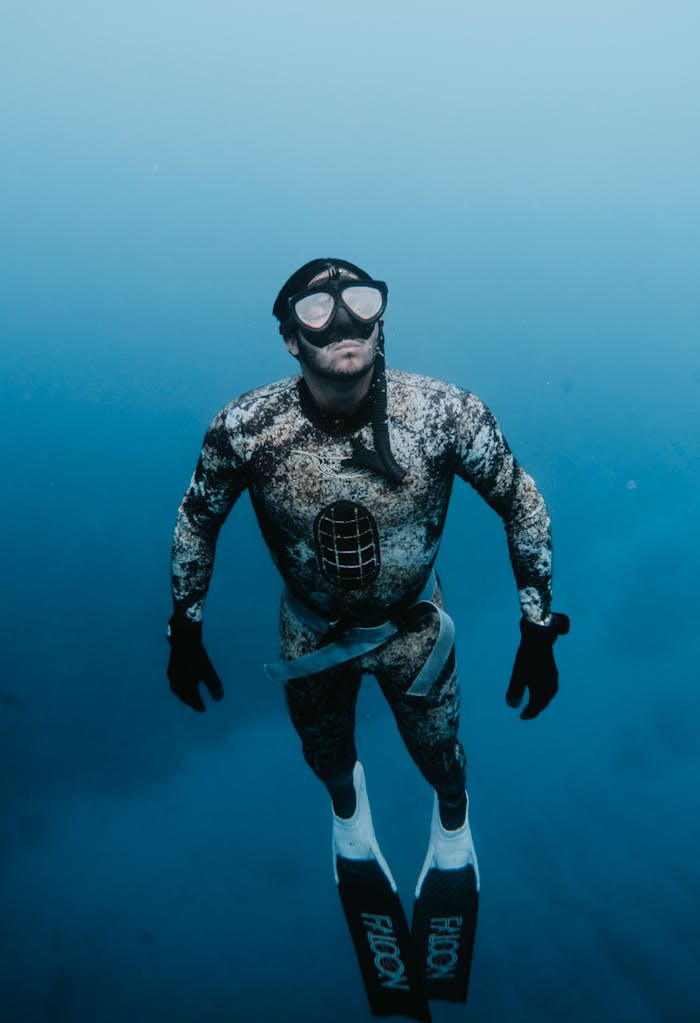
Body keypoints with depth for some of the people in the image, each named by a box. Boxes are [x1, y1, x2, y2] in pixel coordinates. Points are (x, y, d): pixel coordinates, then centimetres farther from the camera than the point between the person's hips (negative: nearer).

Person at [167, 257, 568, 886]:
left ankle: (452, 813, 62)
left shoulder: (448, 413, -30)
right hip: (312, 633, 1)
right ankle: (347, 797, 66)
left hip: (413, 626, 0)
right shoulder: (244, 429, -27)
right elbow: (197, 522, -8)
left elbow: (523, 505, -13)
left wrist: (539, 633, -10)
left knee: (440, 757, 22)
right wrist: (185, 637, 0)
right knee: (325, 756, 26)